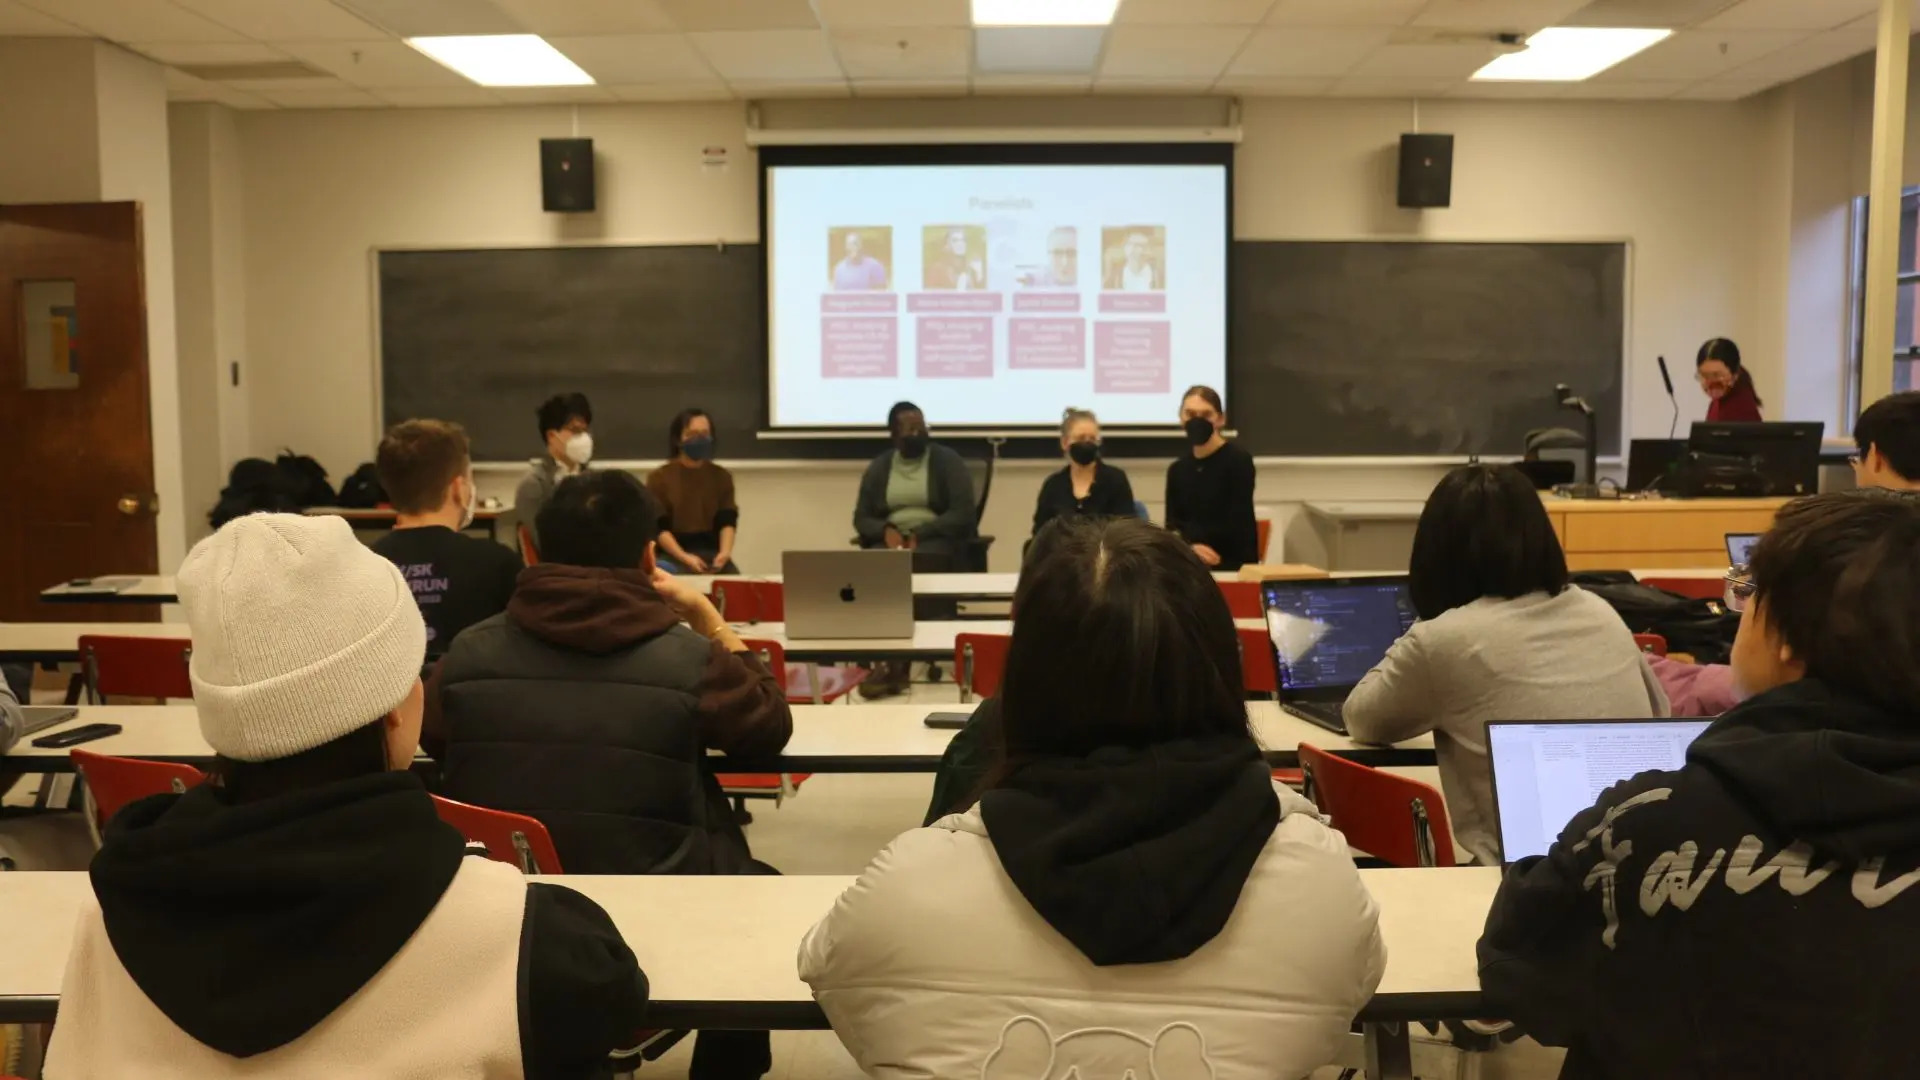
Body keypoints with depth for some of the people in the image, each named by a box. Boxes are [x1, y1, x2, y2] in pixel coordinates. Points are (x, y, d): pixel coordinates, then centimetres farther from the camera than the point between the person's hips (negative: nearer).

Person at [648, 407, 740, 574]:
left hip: (712, 551, 3)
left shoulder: (721, 476, 13)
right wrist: (684, 557, -21)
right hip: (672, 554, -3)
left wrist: (725, 552, -18)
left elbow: (728, 521, 3)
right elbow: (659, 527, -5)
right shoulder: (659, 477, 3)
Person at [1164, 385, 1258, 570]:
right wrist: (1189, 546, -19)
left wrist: (1186, 536, -9)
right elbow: (1172, 527, 2)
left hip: (1234, 565, -4)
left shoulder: (1239, 460, -4)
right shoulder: (1177, 469, 11)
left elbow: (1236, 526, -10)